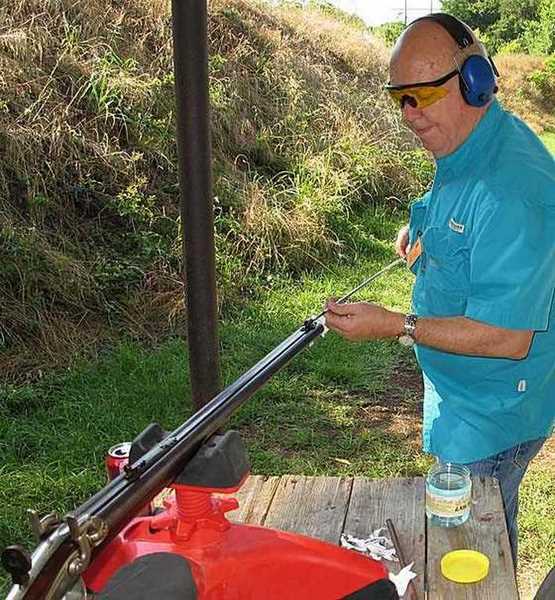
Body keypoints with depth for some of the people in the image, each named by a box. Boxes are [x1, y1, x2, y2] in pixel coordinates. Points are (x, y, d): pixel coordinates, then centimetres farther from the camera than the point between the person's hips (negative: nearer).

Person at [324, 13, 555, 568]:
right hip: (462, 397, 10)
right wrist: (424, 230, 3)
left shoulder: (509, 189, -30)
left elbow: (508, 337, -31)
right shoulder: (465, 151, 3)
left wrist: (394, 326, -28)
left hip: (490, 417, -9)